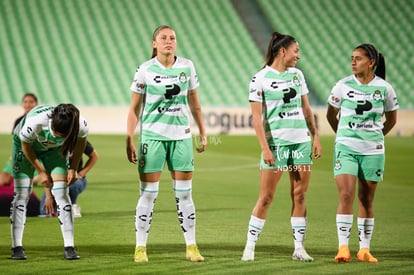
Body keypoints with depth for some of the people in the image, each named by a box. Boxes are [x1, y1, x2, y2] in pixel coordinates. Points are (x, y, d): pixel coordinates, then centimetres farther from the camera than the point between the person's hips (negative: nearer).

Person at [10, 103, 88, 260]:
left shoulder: (81, 125, -35)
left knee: (61, 193, -9)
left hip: (54, 150, 2)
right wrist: (41, 172, -12)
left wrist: (73, 168, -6)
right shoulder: (34, 122, -43)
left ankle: (69, 247, -7)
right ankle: (16, 247, -2)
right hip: (26, 146, -2)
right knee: (21, 194, -7)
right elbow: (26, 146, -20)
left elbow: (81, 140, -7)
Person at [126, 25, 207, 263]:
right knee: (148, 194, -1)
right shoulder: (145, 70, -4)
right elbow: (135, 108, 0)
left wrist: (203, 133, 11)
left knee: (184, 194, 5)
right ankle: (140, 248, 6)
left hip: (182, 136, 2)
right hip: (152, 136, -2)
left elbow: (194, 103, 13)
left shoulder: (187, 66, 4)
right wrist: (129, 140, -5)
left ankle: (191, 246, 12)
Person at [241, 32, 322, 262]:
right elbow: (257, 117, -9)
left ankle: (299, 248, 9)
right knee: (266, 197, -4)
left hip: (301, 142, 5)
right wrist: (265, 148, -15)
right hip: (276, 143, -5)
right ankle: (250, 247, 4)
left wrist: (316, 137, 9)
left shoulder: (297, 74, 10)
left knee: (300, 195, 4)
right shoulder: (260, 79, -6)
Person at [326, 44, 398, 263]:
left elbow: (391, 119, 14)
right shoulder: (343, 86, -3)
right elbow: (331, 115, 12)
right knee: (346, 195, -13)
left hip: (372, 151, 1)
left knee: (366, 200, 6)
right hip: (346, 147, -1)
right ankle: (343, 247, -11)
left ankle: (364, 249, 13)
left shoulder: (384, 88, -2)